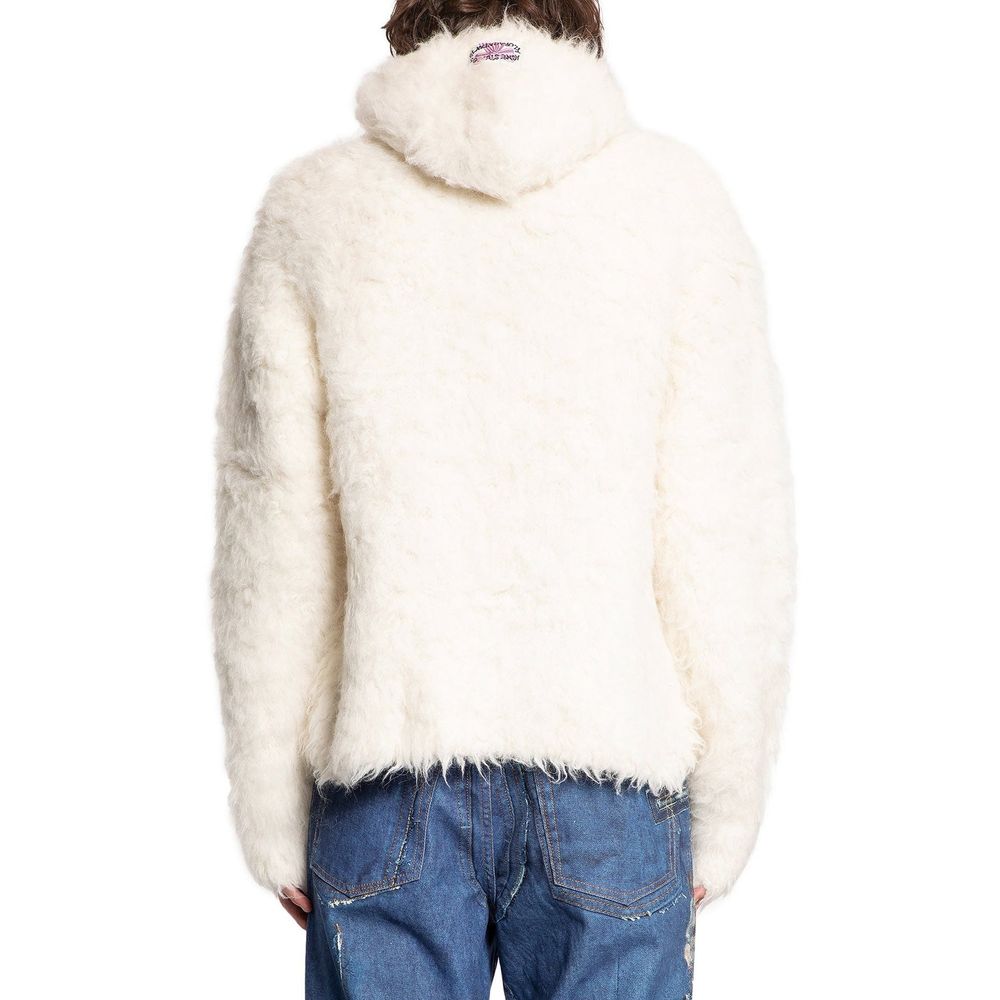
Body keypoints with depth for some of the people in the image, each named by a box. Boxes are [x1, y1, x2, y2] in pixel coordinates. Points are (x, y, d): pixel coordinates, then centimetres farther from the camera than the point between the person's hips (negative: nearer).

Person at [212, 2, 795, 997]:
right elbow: (730, 532, -2)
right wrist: (723, 816, 6)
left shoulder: (312, 208, 1)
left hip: (386, 775, 1)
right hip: (611, 779, 0)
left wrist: (275, 822, 9)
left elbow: (271, 538, 1)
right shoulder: (677, 198, 0)